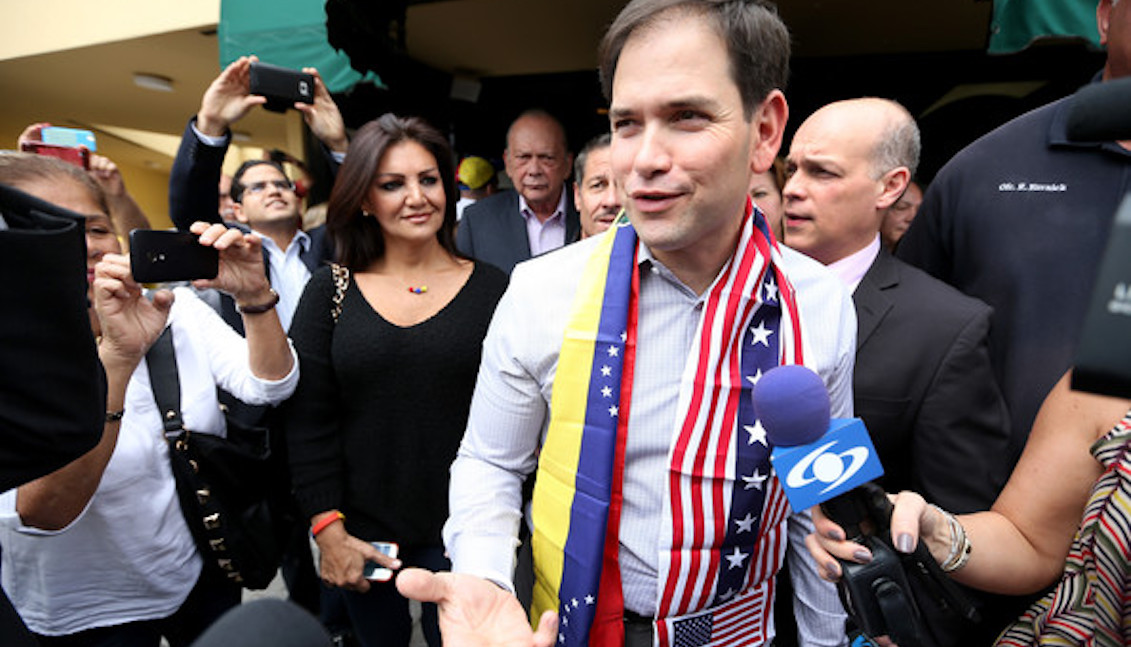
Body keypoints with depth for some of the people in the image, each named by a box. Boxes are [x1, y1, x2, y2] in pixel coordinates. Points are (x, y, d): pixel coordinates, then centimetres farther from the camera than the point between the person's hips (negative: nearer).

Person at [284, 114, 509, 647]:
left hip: (460, 535, -1)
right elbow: (307, 422, -2)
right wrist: (329, 530, -5)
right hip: (360, 531, 2)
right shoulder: (330, 292, -1)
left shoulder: (491, 291, -5)